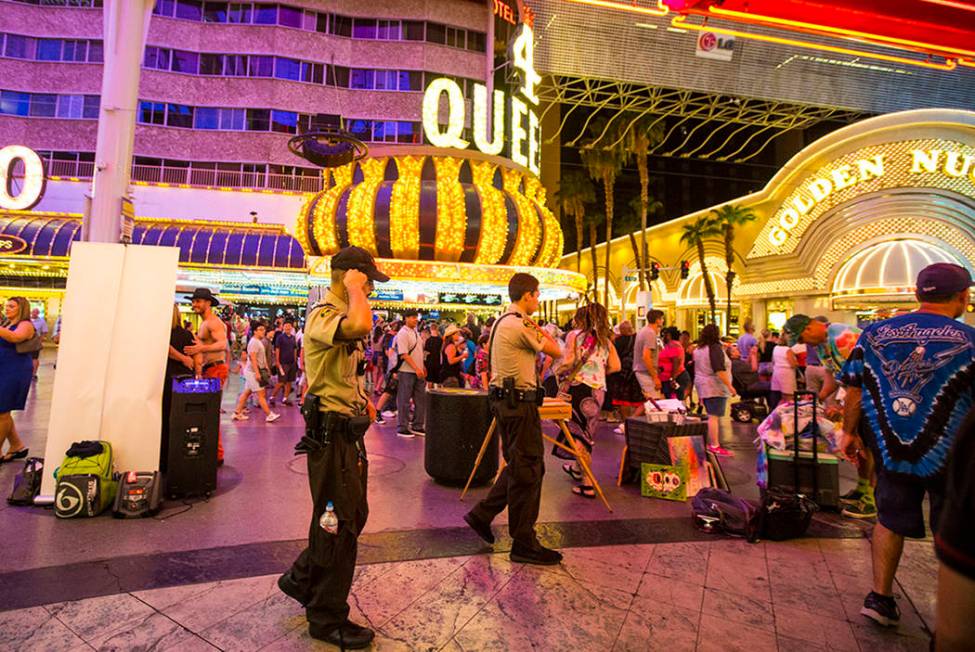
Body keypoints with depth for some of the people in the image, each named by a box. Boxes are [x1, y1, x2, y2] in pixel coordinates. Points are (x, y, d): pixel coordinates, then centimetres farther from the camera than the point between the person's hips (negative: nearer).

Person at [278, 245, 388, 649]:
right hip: (330, 432, -10)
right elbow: (360, 325, -42)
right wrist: (354, 287, -24)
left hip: (349, 430, 10)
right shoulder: (322, 315, -18)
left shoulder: (342, 317, 15)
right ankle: (328, 619, 22)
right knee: (338, 523, 3)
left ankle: (301, 580, 40)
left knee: (353, 516, 21)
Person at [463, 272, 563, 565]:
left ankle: (482, 515, 27)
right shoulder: (520, 325, -17)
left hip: (506, 400, 11)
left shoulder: (502, 322, 15)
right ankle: (524, 544, 9)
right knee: (528, 471, -2)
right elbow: (555, 351, -6)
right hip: (519, 402, -10)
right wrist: (541, 330, 6)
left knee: (518, 466, 20)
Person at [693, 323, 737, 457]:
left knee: (711, 415, 14)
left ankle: (710, 443, 17)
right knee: (714, 416, -8)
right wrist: (729, 386, -20)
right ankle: (715, 446, -7)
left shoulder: (699, 349, 13)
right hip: (715, 387, -9)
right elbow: (720, 370, -22)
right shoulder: (715, 348, -14)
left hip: (702, 386, 9)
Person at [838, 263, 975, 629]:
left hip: (889, 448, 3)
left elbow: (854, 390, 1)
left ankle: (880, 598, 24)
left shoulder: (874, 334, -2)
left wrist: (850, 432, 11)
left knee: (890, 520, 16)